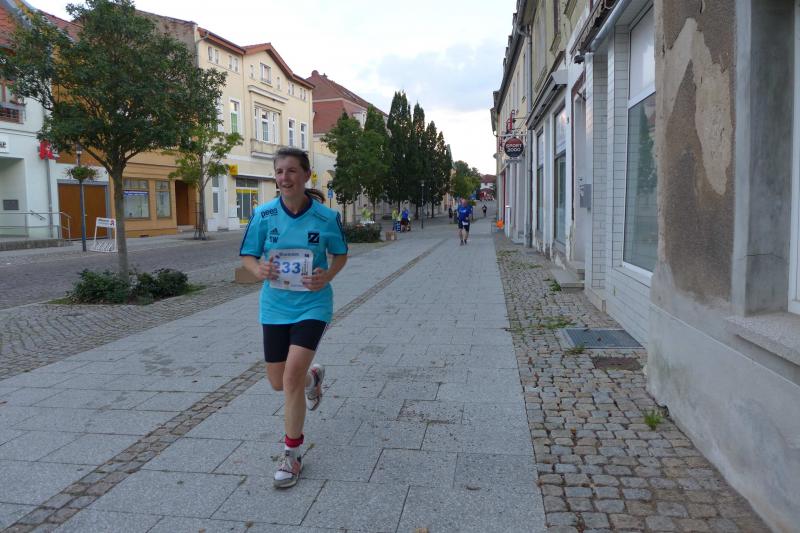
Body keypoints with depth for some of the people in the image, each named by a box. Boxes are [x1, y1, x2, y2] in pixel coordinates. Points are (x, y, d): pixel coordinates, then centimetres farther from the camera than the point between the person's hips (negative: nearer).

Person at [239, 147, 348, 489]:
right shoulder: (263, 215, -7)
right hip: (275, 306, 3)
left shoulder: (326, 217, -10)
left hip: (312, 304, -3)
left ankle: (292, 455, 5)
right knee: (278, 381, 12)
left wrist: (327, 276, -16)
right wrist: (258, 269, -22)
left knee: (292, 376, -15)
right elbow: (247, 256, 2)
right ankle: (313, 376, 50)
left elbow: (340, 254, 5)